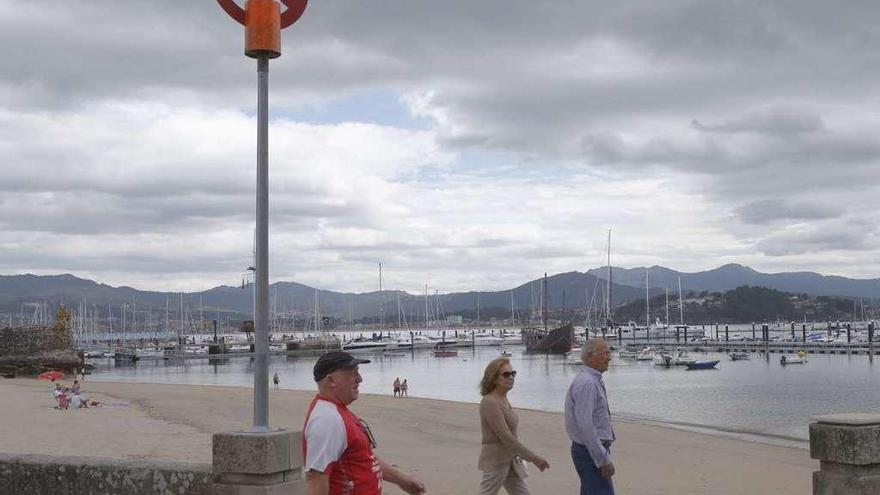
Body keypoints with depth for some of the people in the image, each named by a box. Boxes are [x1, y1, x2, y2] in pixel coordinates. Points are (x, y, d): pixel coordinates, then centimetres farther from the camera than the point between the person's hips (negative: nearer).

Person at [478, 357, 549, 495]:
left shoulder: (503, 399, 9)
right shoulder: (490, 402, -21)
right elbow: (506, 438, -24)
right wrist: (533, 458, -22)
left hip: (510, 460, 9)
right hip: (495, 461, -9)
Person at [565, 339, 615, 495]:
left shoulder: (593, 380, 14)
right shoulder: (587, 383, -19)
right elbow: (585, 426, -25)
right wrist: (604, 459, -23)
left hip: (593, 449, 10)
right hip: (591, 452, -10)